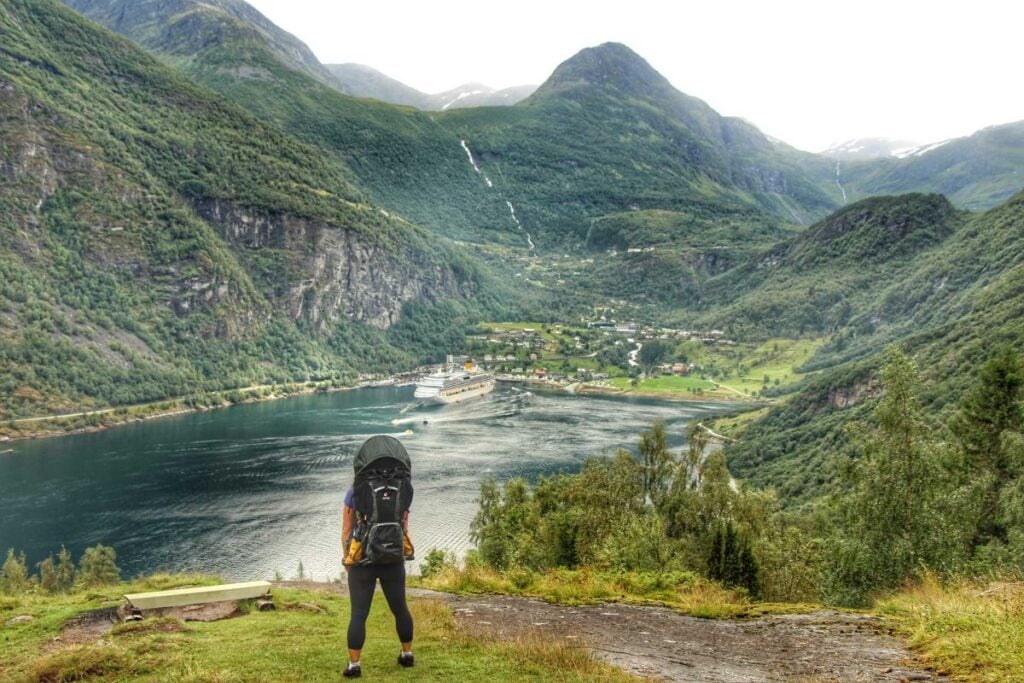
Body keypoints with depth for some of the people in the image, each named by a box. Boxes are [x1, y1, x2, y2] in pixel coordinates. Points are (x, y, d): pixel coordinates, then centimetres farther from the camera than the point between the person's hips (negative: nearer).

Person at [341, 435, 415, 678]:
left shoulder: (355, 493, -7)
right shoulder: (402, 491, 1)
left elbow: (346, 532, -3)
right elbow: (405, 527, 8)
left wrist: (346, 559, 12)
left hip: (363, 562, -3)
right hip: (394, 561, 3)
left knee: (358, 614, 5)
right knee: (400, 608, 17)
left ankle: (354, 665, 7)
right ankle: (407, 654, 28)